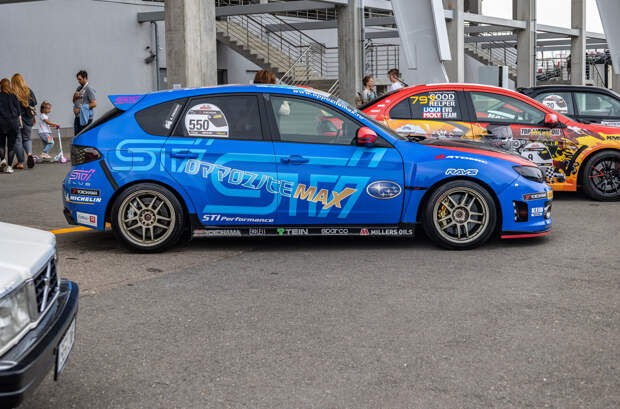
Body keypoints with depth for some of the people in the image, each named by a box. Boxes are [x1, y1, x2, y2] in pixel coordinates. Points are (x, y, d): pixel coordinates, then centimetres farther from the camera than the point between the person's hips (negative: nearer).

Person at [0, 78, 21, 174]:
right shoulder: (13, 96, 0)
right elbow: (18, 112, 2)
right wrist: (20, 122, 11)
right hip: (13, 123, 1)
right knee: (11, 145, 5)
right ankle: (9, 166, 2)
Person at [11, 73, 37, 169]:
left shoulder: (12, 93, -12)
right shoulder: (29, 91, 1)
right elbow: (34, 106, 7)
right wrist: (34, 116, 20)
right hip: (28, 119, 4)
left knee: (18, 141, 6)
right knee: (27, 139, 19)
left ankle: (20, 163, 9)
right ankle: (29, 154, -9)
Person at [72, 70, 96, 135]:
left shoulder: (89, 89, -10)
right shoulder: (79, 88, 14)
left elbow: (94, 104, -19)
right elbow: (74, 101, 24)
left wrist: (80, 109, -18)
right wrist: (75, 96, -1)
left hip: (86, 117, -8)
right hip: (77, 116, 8)